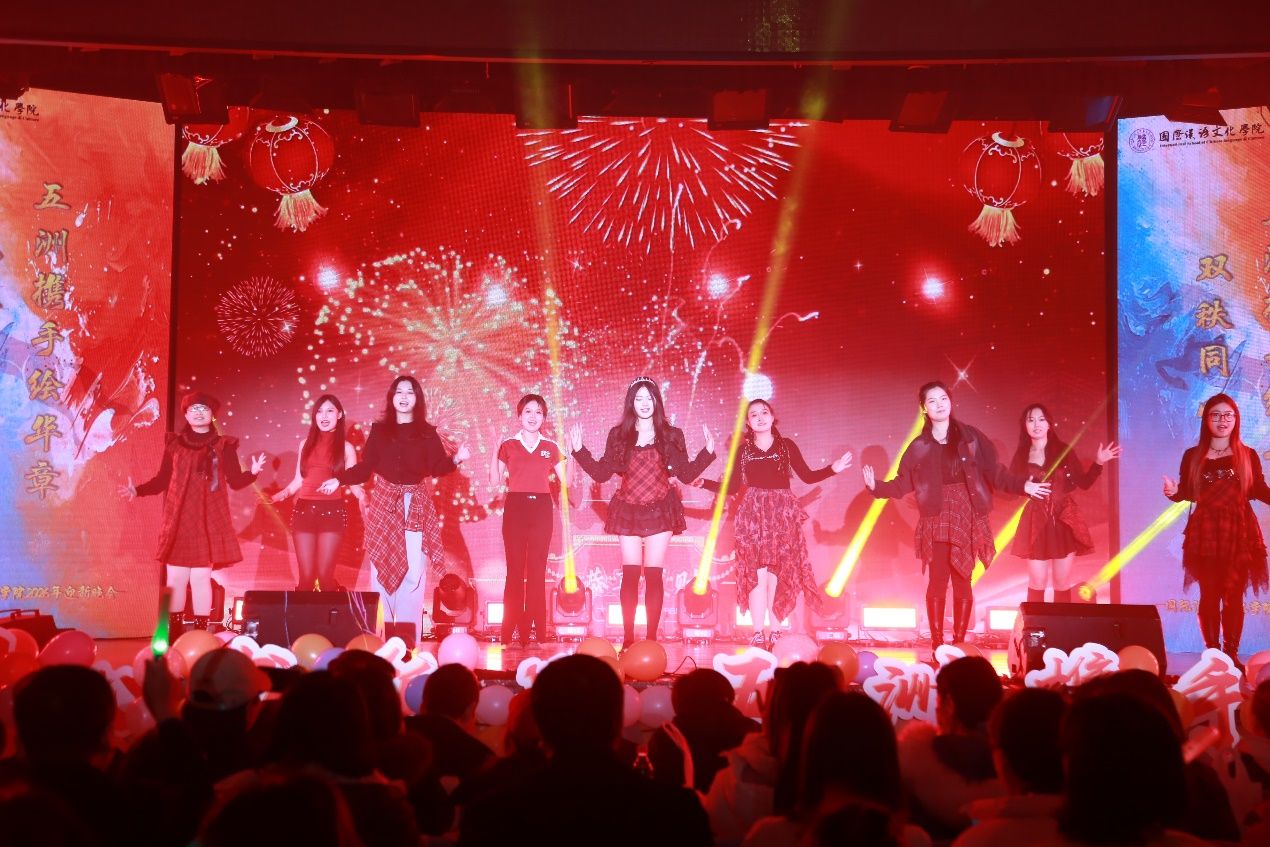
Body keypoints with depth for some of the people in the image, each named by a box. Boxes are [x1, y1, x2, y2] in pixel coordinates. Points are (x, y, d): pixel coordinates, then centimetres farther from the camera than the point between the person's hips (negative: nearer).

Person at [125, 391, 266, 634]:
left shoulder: (223, 446, 6)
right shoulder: (174, 444, 9)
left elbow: (235, 481, 1)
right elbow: (162, 481, 11)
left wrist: (253, 473, -18)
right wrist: (138, 490, -2)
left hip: (208, 522, -2)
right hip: (178, 522, 2)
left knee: (201, 577, -4)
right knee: (176, 578, 1)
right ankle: (174, 634, 7)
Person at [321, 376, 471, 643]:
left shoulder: (427, 433, 5)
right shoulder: (379, 431, 7)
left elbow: (437, 468, -3)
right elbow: (364, 468, 5)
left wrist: (456, 459, -21)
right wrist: (339, 480, -6)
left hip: (415, 505, -1)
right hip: (384, 503, 1)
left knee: (414, 569, -8)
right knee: (383, 567, 1)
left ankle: (406, 630, -7)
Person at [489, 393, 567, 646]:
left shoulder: (550, 447, 11)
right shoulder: (508, 446, 8)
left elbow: (565, 480, 9)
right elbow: (495, 481, 5)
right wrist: (494, 451, -3)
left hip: (541, 508, 1)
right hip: (515, 507, -1)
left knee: (537, 570, -2)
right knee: (515, 569, -4)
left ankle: (534, 632, 0)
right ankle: (512, 633, -3)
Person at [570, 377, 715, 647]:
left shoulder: (671, 435, 5)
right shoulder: (618, 435, 6)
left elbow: (686, 474, 3)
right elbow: (601, 473, 5)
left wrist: (707, 452, -7)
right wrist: (579, 450, -3)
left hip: (660, 511, -1)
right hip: (628, 511, 1)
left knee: (653, 574, -3)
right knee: (630, 574, -3)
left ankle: (652, 638, 1)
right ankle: (628, 639, 0)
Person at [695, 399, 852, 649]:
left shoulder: (786, 446, 7)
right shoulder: (742, 450, 10)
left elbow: (807, 476, 6)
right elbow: (731, 487, 8)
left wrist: (832, 468, -7)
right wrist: (702, 482, -1)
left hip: (782, 516, 0)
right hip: (753, 516, 0)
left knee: (778, 575, -3)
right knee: (758, 575, -8)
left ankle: (774, 634, 1)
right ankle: (759, 635, -7)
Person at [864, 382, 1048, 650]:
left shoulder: (970, 437, 4)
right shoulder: (919, 447, 6)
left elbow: (995, 472, 3)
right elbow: (903, 483, 4)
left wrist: (1023, 485, -6)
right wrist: (877, 486, -10)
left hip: (967, 519, 0)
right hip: (937, 520, 0)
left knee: (963, 581, 0)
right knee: (938, 580, -3)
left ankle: (959, 642, 7)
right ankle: (937, 643, 3)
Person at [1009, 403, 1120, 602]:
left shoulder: (1064, 451, 3)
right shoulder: (1021, 456, 4)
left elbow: (1084, 482, 3)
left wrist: (1098, 463, -9)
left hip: (1064, 521, 0)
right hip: (1036, 524, 0)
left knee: (1062, 582, 2)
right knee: (1037, 582, -3)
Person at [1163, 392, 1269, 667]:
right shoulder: (1193, 456, 4)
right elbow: (1187, 493, 3)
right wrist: (1173, 492, -18)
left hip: (1239, 532, 0)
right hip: (1205, 533, 0)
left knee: (1233, 596, 0)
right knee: (1209, 595, 2)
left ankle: (1231, 654, 7)